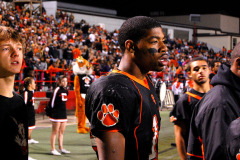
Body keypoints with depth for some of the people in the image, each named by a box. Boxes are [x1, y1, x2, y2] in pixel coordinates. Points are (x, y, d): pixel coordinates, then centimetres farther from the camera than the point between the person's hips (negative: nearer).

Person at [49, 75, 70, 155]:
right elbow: (52, 101, -11)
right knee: (55, 132, -1)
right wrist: (52, 111, -6)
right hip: (56, 114, -7)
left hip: (63, 113, 7)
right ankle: (53, 149, 5)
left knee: (61, 132, 12)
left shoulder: (66, 91, 10)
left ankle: (61, 148, 21)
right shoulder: (57, 90, -13)